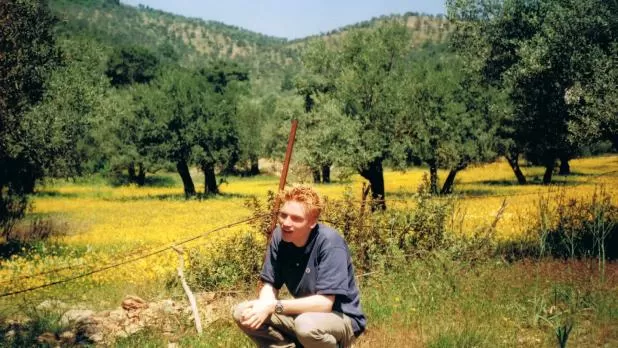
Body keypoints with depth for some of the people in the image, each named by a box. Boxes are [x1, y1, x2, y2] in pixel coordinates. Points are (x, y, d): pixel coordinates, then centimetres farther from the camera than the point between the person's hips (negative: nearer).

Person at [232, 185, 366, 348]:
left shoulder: (329, 242, -26)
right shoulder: (280, 236, -7)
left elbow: (324, 303, -28)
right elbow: (270, 285, -2)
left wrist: (274, 307, -30)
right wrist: (263, 305, -26)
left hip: (342, 317, -6)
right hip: (304, 313, 6)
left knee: (307, 323, -39)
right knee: (242, 313, -11)